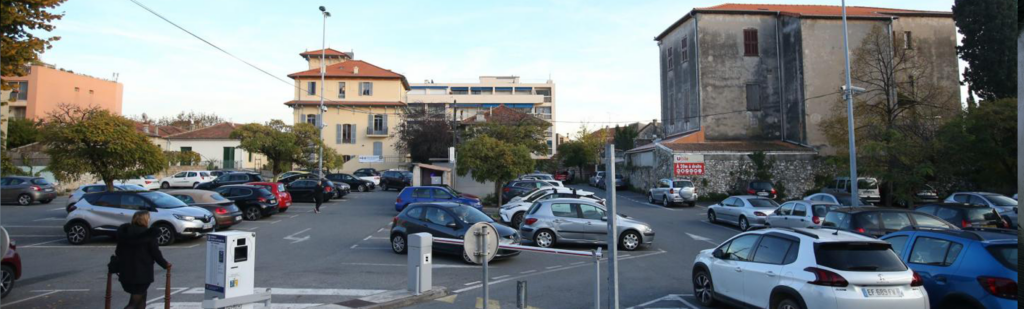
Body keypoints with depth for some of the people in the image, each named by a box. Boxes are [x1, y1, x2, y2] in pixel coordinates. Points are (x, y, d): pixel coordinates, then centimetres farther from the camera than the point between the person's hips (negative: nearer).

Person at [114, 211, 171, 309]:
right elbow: (155, 253, -7)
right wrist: (165, 264, 8)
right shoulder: (149, 234, -12)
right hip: (142, 273, -6)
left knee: (140, 298, 24)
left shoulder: (123, 231, 2)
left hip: (125, 272, 6)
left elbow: (118, 251, 8)